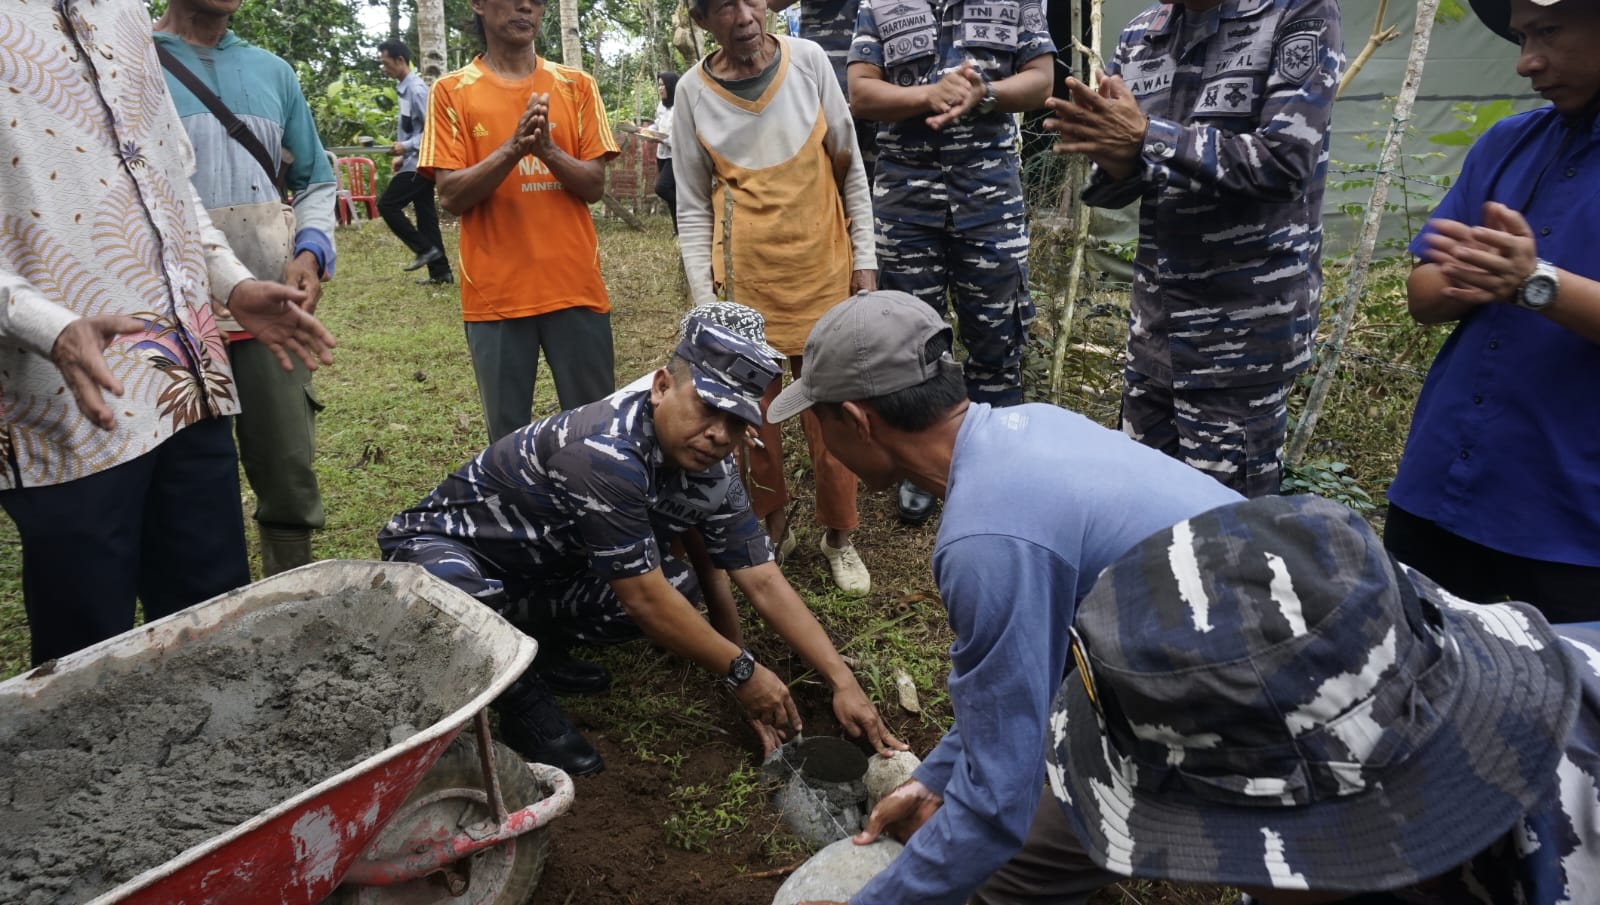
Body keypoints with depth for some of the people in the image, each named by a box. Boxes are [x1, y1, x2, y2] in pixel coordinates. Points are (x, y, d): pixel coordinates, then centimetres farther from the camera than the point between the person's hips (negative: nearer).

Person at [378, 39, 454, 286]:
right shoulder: (404, 88, 14)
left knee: (388, 205, -8)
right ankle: (440, 271, 10)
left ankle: (425, 248, -1)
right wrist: (402, 155, 16)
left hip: (419, 163, -9)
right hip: (415, 162, 9)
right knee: (425, 214, 8)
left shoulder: (417, 89, -14)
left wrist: (406, 147, -21)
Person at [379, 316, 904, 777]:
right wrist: (741, 672, -21)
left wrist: (843, 681, -15)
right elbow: (645, 600, -32)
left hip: (546, 563, 7)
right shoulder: (605, 453, -37)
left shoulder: (711, 473, -11)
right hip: (449, 543, -6)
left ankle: (540, 645, 9)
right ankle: (522, 698, -7)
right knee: (473, 606, -40)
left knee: (678, 586, -14)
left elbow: (764, 582, -9)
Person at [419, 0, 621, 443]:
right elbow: (451, 197, -5)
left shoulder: (576, 86, 7)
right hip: (495, 292, -1)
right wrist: (512, 148, -19)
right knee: (508, 436, 6)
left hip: (575, 285, 1)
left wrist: (547, 148, -16)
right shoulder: (451, 91, 3)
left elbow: (594, 186, 2)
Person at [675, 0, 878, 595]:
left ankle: (838, 535, 23)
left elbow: (850, 169, 4)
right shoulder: (694, 92, -3)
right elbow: (693, 208, 2)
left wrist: (865, 259, 2)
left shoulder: (809, 62, -2)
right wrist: (705, 299, -4)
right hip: (744, 281, 0)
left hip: (823, 273, 0)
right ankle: (768, 528, 27)